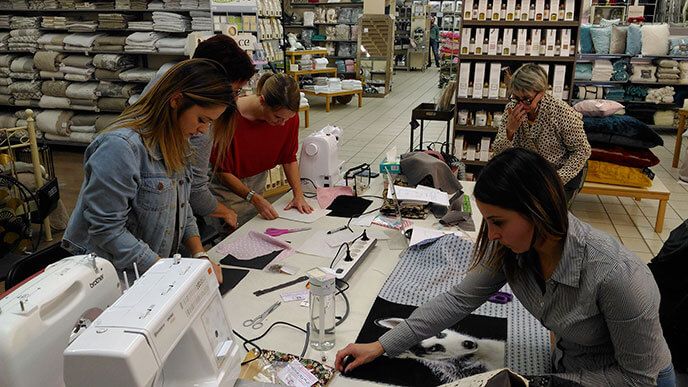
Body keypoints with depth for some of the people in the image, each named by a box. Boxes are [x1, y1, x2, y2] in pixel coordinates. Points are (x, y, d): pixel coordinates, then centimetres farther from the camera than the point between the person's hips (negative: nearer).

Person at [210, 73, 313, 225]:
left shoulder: (289, 116, -17)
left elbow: (289, 159, -1)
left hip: (257, 183, 4)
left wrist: (299, 195, -12)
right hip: (226, 185, -4)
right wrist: (254, 198, -28)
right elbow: (222, 171, -20)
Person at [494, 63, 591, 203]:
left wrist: (558, 179, -22)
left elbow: (582, 150, -12)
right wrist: (510, 130, -31)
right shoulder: (511, 108, -12)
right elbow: (498, 152, -12)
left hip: (562, 170, -3)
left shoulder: (561, 112, -22)